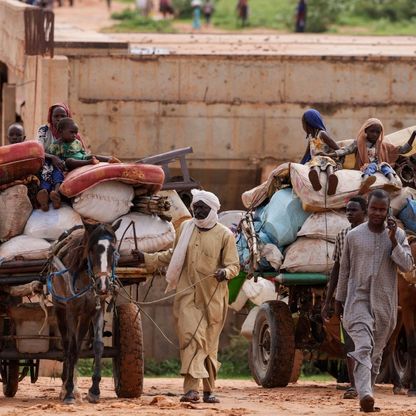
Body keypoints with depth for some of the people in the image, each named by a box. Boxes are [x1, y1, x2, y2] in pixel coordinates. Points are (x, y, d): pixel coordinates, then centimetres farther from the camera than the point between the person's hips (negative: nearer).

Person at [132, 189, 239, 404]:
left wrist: (225, 272, -24)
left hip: (213, 297, -1)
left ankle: (208, 390, 18)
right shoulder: (185, 228, 10)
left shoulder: (224, 235, -1)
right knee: (191, 337, -14)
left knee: (209, 344, 6)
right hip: (187, 294, 2)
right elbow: (174, 256, 24)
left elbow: (233, 265, -2)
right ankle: (191, 388, -20)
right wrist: (147, 259, 20)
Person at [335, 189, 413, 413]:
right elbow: (344, 270, 10)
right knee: (363, 346, -19)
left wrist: (393, 240, -16)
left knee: (376, 352, 7)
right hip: (358, 300, -2)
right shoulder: (353, 236, 2)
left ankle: (368, 393, 18)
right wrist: (339, 300, 14)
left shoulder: (398, 235, 4)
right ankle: (364, 395, -32)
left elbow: (407, 266, -7)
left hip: (385, 304, 2)